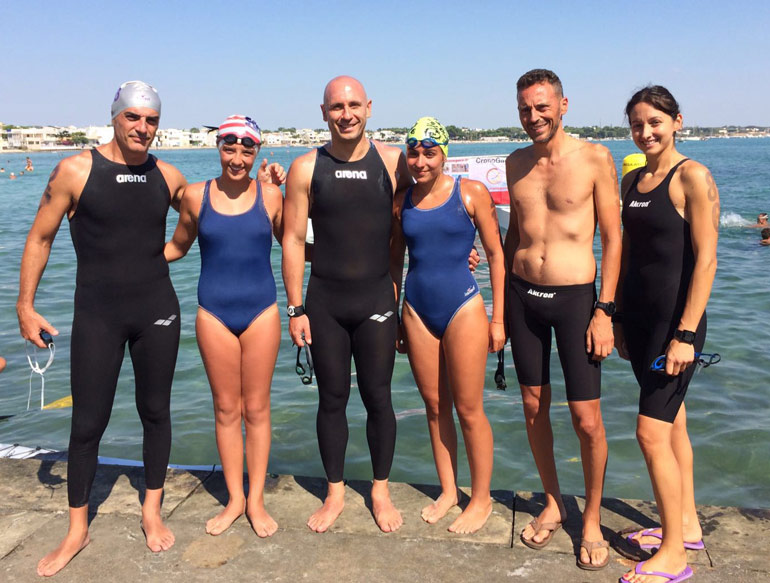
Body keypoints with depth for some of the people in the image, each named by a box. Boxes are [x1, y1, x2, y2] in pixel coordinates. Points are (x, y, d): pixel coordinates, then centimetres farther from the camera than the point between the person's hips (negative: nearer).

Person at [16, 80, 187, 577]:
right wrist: (25, 305, -2)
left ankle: (152, 511, 30)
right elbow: (40, 239, 0)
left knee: (155, 411, 11)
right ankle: (77, 530, 22)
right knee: (88, 423, 3)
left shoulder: (167, 176, 2)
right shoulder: (75, 171, -7)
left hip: (157, 311, 3)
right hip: (97, 316, -2)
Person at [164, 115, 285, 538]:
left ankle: (256, 500, 22)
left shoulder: (270, 195, -3)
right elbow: (176, 247, 12)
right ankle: (234, 499, 25)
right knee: (226, 408, 9)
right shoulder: (196, 195, -1)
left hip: (260, 311, -1)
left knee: (256, 408, 7)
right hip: (214, 313, 1)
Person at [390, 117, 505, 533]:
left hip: (463, 307, -4)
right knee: (434, 406, 12)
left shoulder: (471, 193, -5)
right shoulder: (401, 202, 6)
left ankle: (481, 498, 20)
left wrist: (497, 319, -5)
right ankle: (447, 491, 29)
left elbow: (495, 254, -3)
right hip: (417, 311, 4)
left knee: (468, 409, 2)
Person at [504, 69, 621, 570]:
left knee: (587, 420, -2)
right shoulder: (517, 163, 9)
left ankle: (592, 520, 20)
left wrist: (604, 311, -10)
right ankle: (553, 504, 31)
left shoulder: (594, 158, -5)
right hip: (523, 296, 4)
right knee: (534, 407, 11)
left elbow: (612, 239, -5)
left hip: (575, 297, -4)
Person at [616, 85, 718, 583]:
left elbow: (705, 259, -16)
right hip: (639, 315, 7)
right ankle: (687, 524, 32)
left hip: (676, 318, -7)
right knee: (673, 423, 17)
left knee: (652, 431, -7)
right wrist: (618, 317, 14)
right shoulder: (633, 181, 11)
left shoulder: (692, 177, -11)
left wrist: (686, 333, -19)